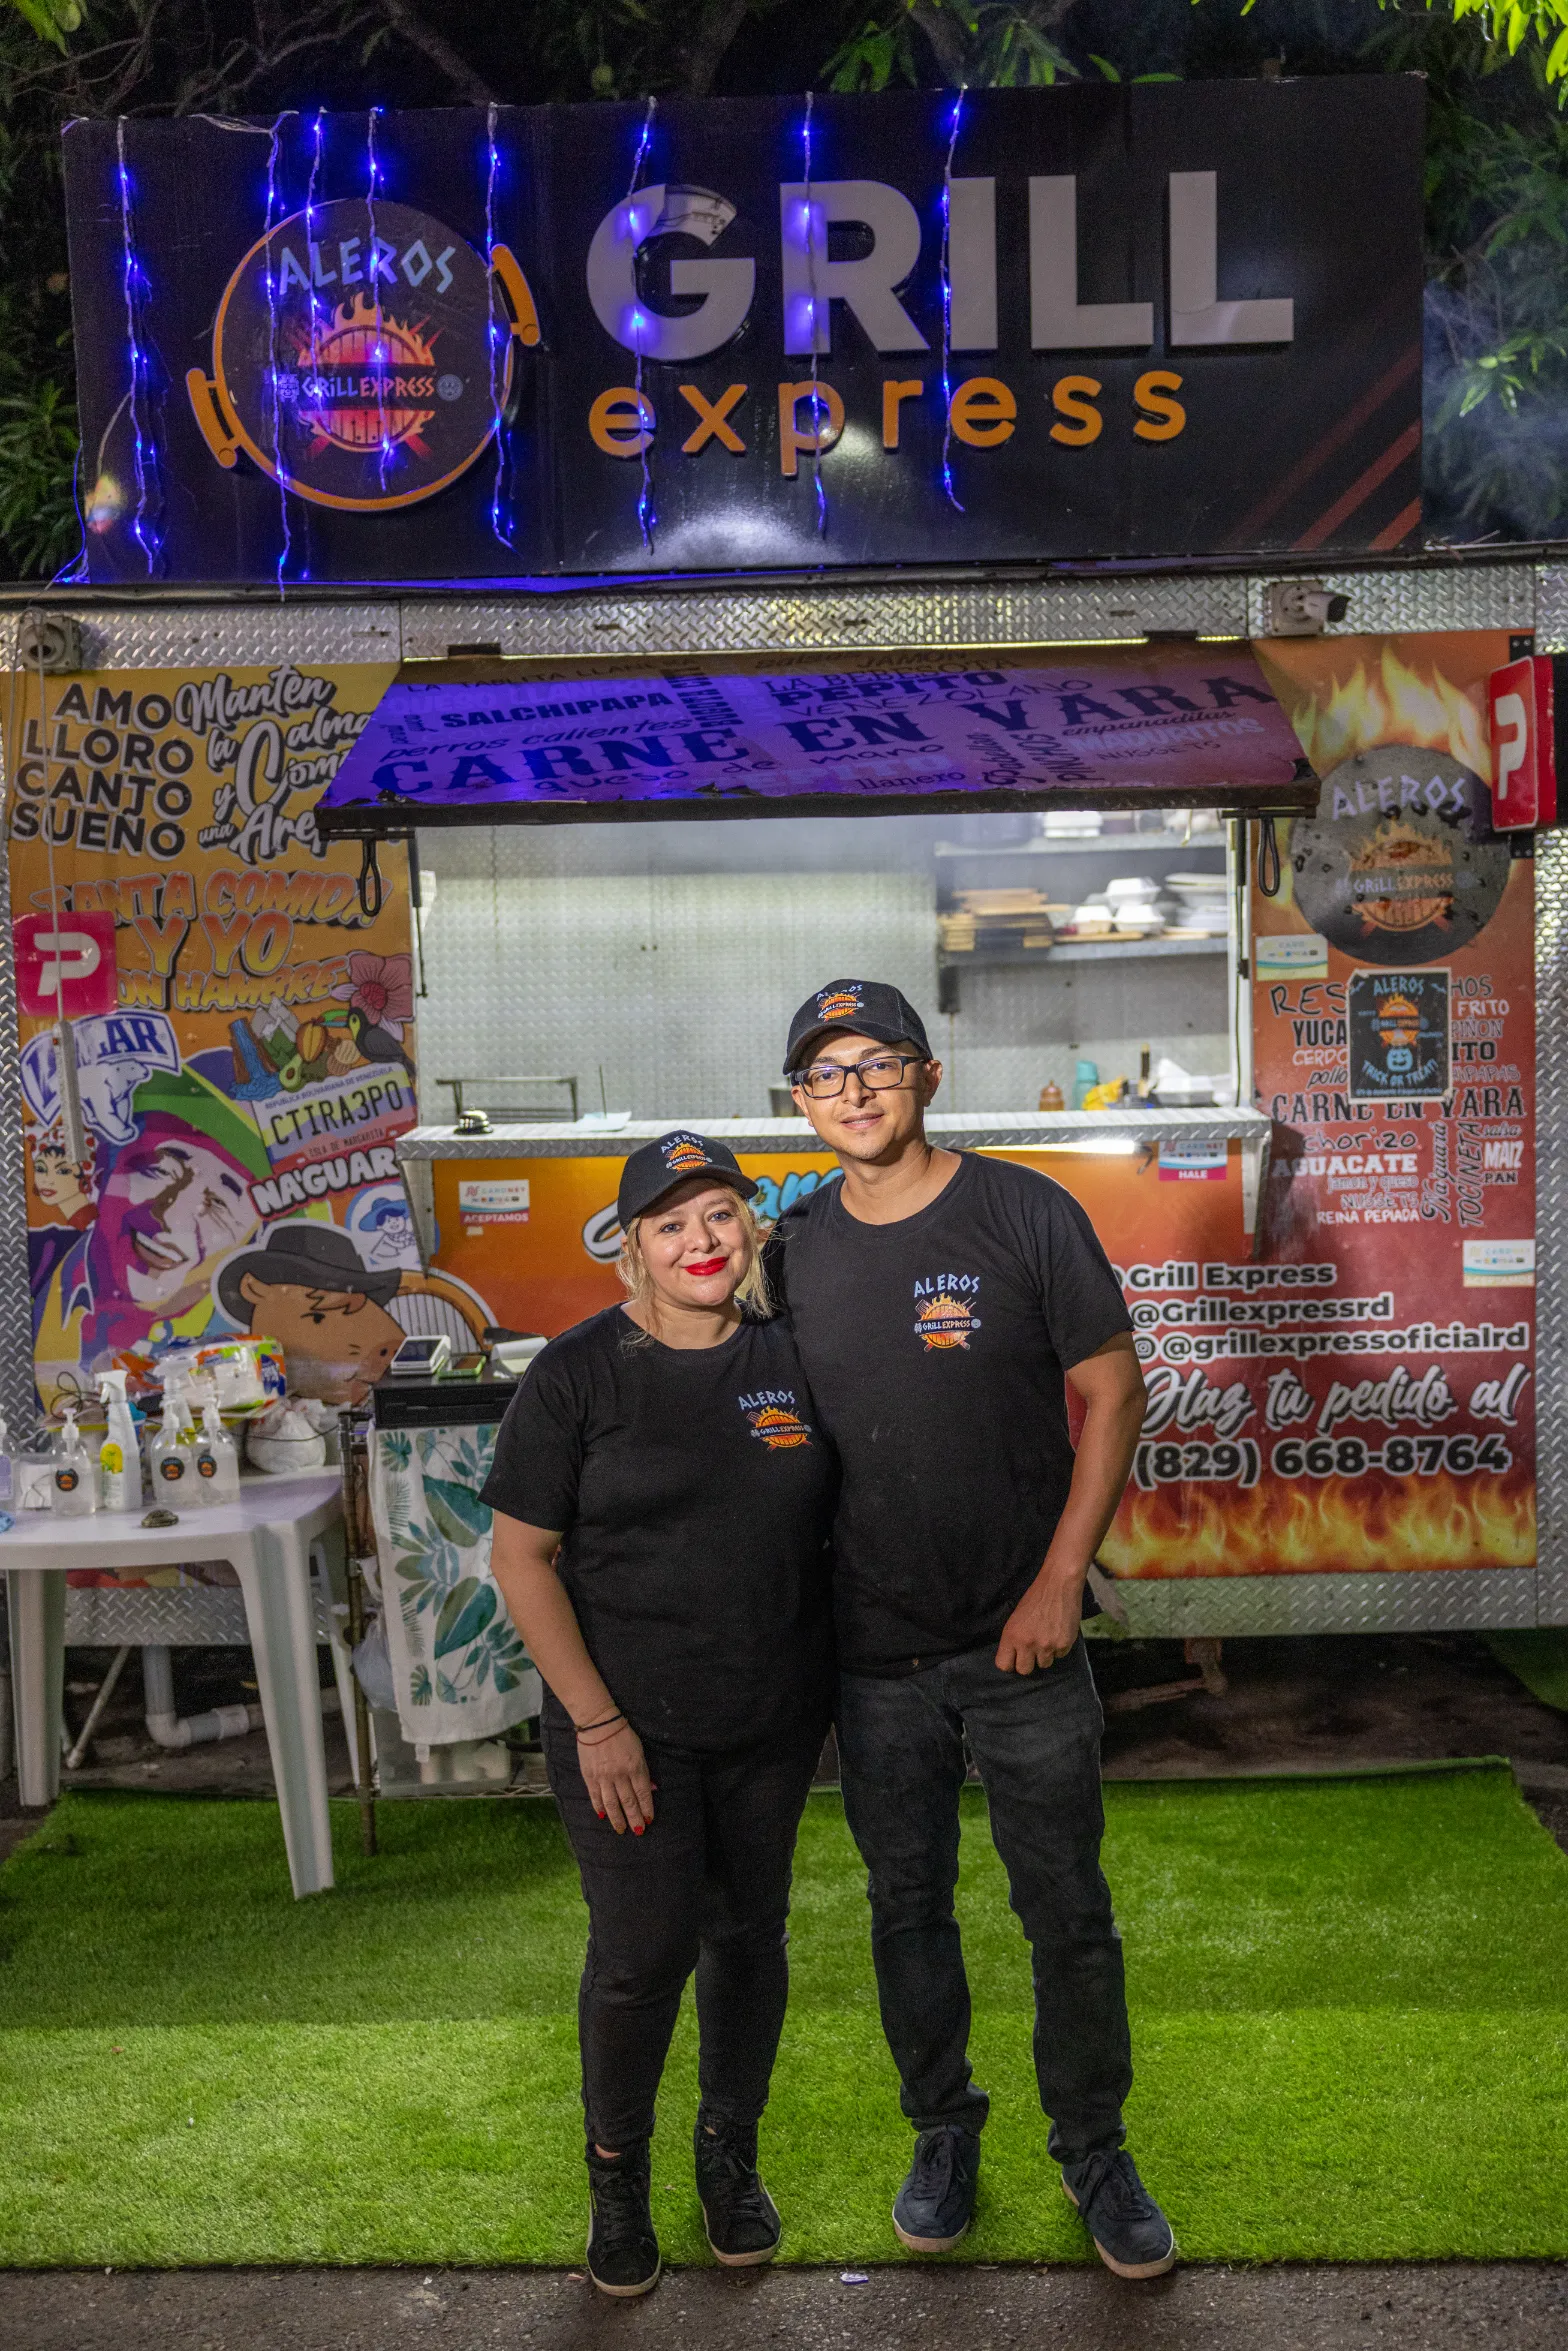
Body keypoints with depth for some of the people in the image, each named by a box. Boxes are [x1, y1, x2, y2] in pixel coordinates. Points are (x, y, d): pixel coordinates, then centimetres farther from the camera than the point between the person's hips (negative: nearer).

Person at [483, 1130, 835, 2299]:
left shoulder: (792, 1355, -1)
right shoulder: (577, 1372, -10)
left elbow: (837, 1522, 10)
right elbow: (522, 1557, -9)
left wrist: (851, 1673, 6)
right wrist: (596, 1721, -13)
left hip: (775, 1717, 3)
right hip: (630, 1722, -3)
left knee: (750, 1931, 15)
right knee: (643, 1950, 0)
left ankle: (731, 2154, 38)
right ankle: (617, 2169, 28)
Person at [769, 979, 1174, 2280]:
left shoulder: (1026, 1214, -10)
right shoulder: (794, 1249, 0)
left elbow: (1112, 1392, -7)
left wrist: (1060, 1582, -12)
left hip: (1022, 1638, -2)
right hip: (874, 1653, 3)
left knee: (1069, 1913, 9)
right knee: (908, 1905, 17)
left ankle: (1094, 2147, 32)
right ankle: (943, 2126, 39)